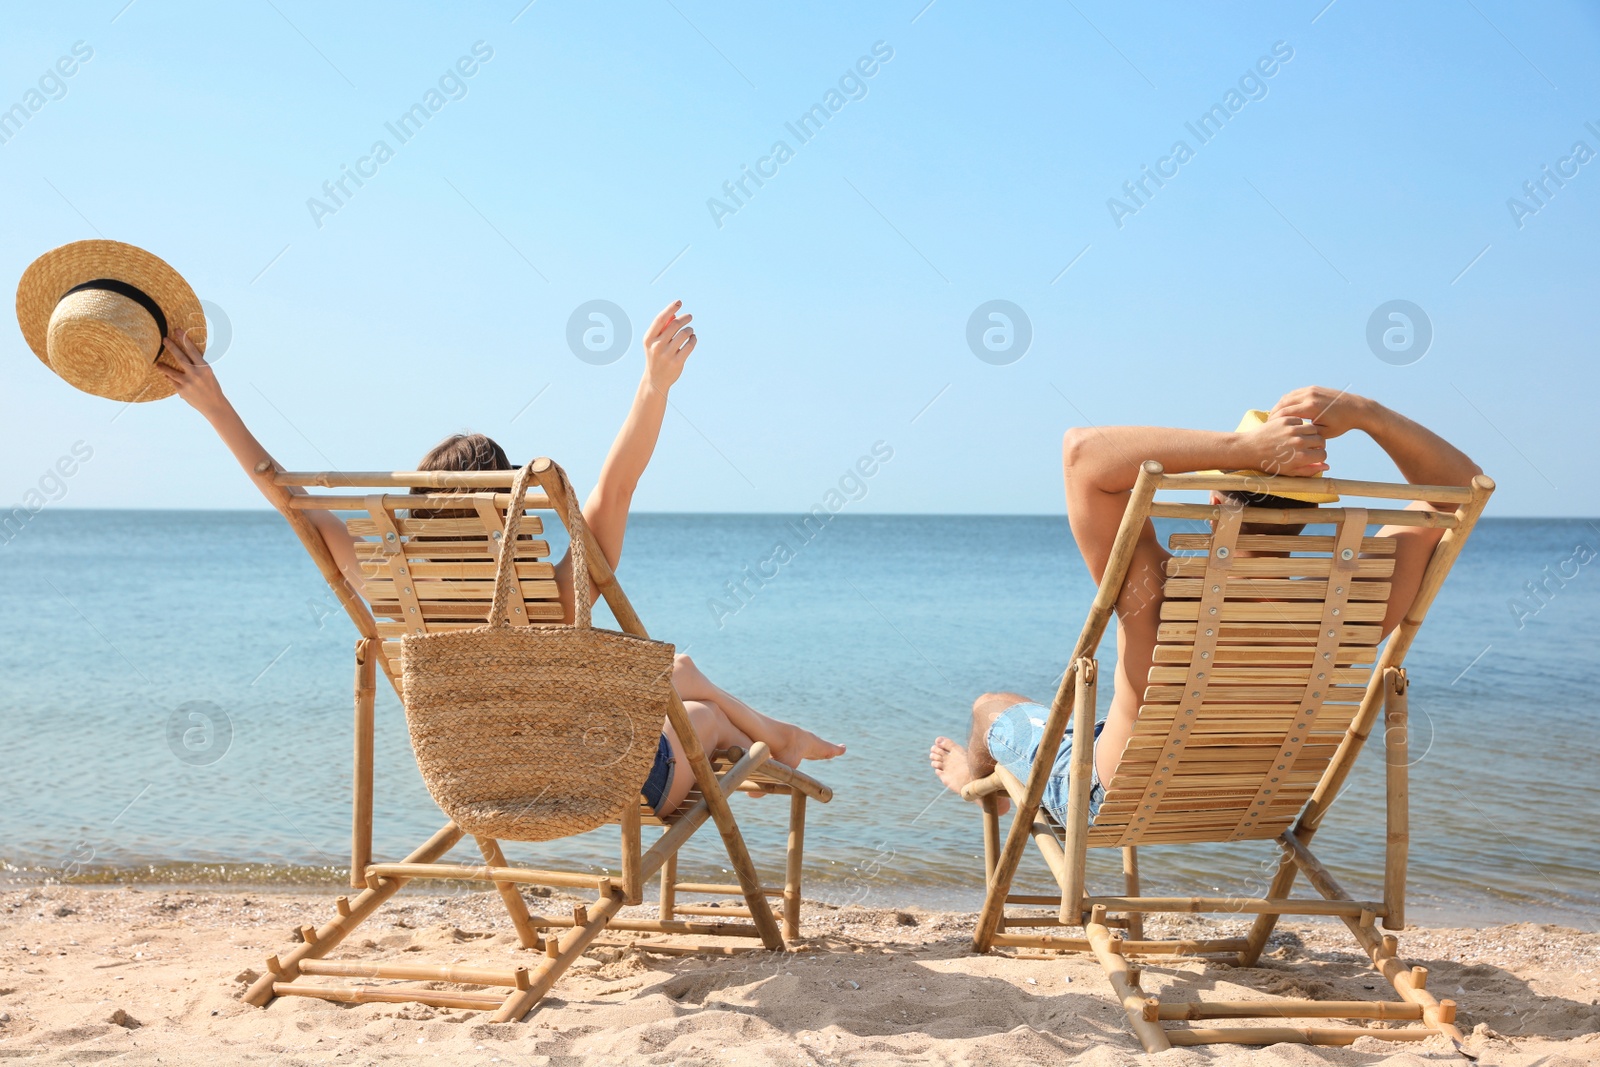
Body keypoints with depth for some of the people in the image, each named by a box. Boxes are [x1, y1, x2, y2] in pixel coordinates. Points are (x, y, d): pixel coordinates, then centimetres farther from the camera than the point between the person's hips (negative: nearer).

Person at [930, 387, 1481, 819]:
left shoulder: (1159, 600, -41)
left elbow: (1082, 448, -41)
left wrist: (1242, 447, -47)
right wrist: (1365, 413, -34)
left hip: (1105, 807, -3)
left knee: (992, 706, 28)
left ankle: (976, 773, 63)